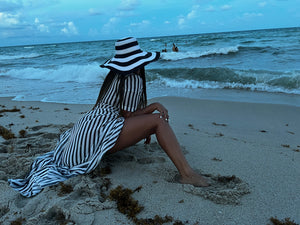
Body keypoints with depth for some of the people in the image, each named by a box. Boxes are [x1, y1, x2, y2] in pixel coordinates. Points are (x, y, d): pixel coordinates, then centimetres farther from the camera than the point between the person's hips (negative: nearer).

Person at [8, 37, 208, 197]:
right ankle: (186, 173, -28)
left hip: (88, 126, 9)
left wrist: (145, 128, 22)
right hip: (102, 129, -9)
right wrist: (155, 106, -2)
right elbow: (127, 115, -7)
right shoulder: (133, 79, -7)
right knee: (158, 120, -16)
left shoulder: (115, 75, 18)